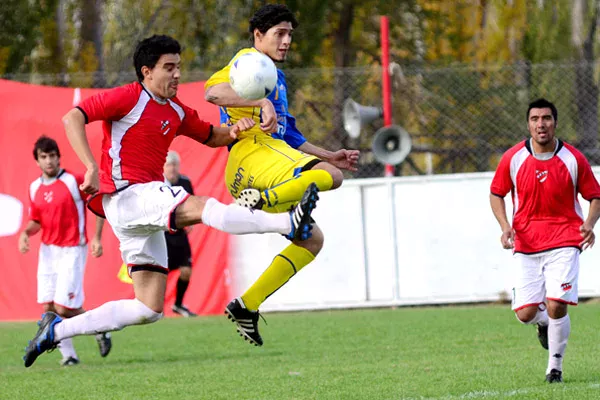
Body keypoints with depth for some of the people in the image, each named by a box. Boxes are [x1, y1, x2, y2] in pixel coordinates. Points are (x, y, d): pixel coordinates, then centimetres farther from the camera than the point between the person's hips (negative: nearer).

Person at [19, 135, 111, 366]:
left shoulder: (73, 181, -10)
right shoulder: (35, 188, 7)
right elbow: (36, 221, 14)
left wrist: (97, 238, -11)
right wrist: (26, 232, -7)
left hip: (71, 251, -6)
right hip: (47, 251, 6)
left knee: (64, 308, -12)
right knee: (48, 308, -2)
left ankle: (100, 330, 14)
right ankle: (68, 354, 9)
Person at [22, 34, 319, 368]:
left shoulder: (177, 112, 16)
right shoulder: (129, 97, -6)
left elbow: (211, 137, 28)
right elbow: (72, 118, -12)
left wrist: (234, 130, 3)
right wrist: (92, 168, -24)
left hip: (147, 211, 9)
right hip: (125, 196, -9)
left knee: (149, 310, 6)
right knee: (201, 207, -28)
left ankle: (57, 330, 13)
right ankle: (288, 224, -40)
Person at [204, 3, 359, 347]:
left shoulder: (276, 77, 32)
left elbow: (289, 137, 35)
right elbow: (213, 91, -20)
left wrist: (329, 156, 29)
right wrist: (262, 103, -30)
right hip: (251, 151, -10)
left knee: (312, 240, 9)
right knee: (330, 176, -28)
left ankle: (247, 306, 3)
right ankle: (260, 202, -42)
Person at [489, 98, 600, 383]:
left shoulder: (573, 159, -5)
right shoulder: (513, 159, -3)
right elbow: (496, 193, 11)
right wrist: (504, 226, -6)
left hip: (564, 242, -2)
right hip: (526, 244, 2)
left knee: (556, 306, -16)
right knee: (525, 314, -5)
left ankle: (555, 366, 5)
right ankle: (544, 323, 34)